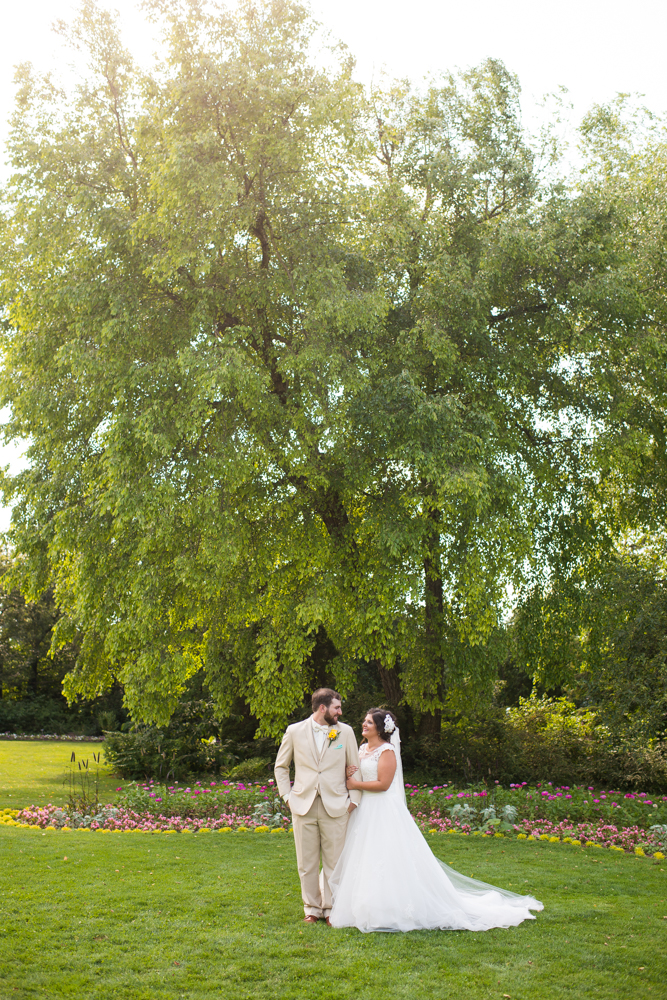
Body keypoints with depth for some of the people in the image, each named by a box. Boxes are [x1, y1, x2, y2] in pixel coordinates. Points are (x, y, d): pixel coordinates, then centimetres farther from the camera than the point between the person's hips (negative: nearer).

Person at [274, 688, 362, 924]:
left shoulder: (345, 732, 3)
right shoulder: (294, 732, 2)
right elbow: (281, 766, 14)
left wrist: (354, 799, 3)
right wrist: (286, 795, 6)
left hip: (335, 807, 0)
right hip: (303, 806, 0)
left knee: (334, 862, 3)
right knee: (307, 862, 7)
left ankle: (331, 908, 18)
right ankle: (312, 907, 22)